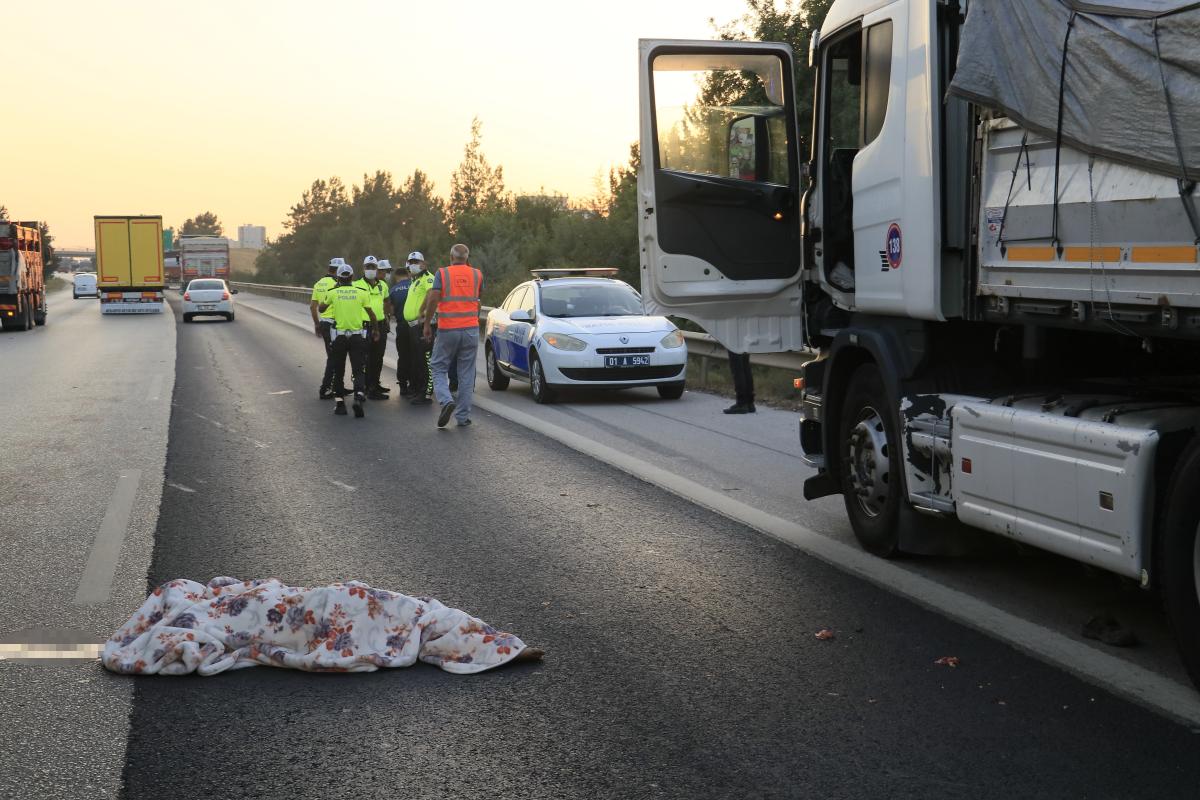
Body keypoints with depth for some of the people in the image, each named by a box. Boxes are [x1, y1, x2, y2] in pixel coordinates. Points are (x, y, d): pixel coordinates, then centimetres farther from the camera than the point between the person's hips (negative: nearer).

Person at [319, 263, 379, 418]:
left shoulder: (332, 293, -2)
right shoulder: (361, 293, -2)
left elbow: (321, 308, 13)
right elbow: (371, 313, 0)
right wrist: (376, 329, 16)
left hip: (339, 335, 0)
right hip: (358, 336, 0)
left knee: (339, 371, 13)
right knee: (359, 370, 1)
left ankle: (340, 403, 16)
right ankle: (359, 396, -23)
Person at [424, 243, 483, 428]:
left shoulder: (442, 273, -2)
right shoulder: (477, 274, 5)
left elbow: (433, 299, -11)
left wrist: (427, 324, -1)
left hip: (447, 330, -2)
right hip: (471, 329, 2)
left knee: (439, 368, 10)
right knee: (466, 373, 8)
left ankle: (447, 401, -15)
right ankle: (463, 416, 9)